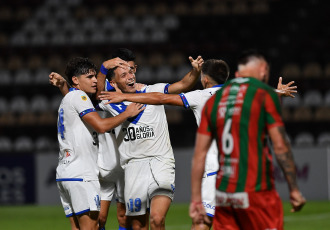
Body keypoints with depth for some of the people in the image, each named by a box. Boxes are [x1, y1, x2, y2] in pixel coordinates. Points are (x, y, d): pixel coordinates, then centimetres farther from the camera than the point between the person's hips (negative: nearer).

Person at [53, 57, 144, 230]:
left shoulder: (67, 99, 23)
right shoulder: (78, 96, -7)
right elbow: (101, 126, -15)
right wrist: (127, 113, -5)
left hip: (64, 173, 10)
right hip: (81, 175, -10)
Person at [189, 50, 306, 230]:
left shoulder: (214, 100, 12)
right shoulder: (265, 95, -2)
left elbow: (199, 154, 9)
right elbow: (280, 146, -7)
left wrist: (196, 199, 12)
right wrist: (294, 189, -2)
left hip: (223, 194, 5)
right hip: (255, 192, -5)